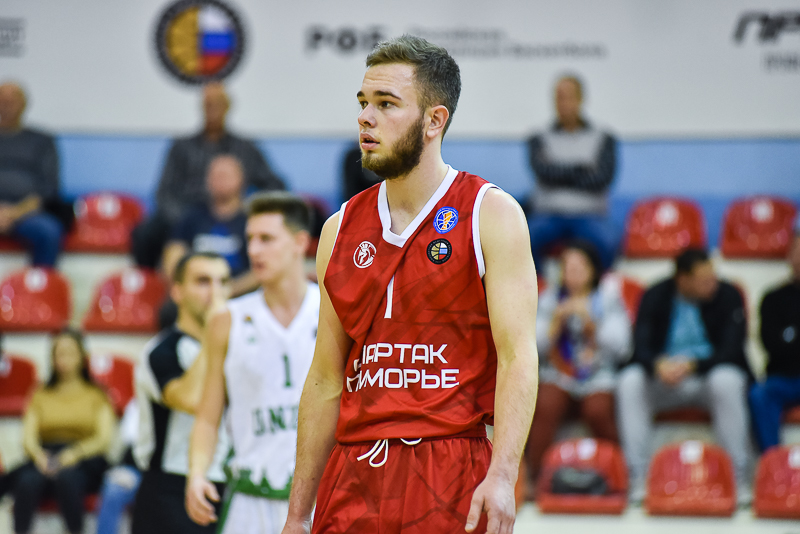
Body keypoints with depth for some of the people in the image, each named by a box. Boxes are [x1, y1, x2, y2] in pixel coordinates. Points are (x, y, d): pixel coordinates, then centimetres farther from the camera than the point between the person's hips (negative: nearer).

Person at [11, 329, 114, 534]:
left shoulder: (97, 395, 15)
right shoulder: (41, 396, 21)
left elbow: (104, 439, 2)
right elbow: (28, 438, 10)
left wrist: (74, 453, -18)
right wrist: (39, 455, -15)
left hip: (84, 463, -2)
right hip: (45, 458, 2)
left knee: (66, 478, -39)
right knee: (27, 482, -35)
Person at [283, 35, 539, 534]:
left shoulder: (492, 216, -1)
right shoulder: (340, 231, 12)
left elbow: (518, 356, -8)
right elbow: (326, 382, 15)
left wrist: (502, 476, -21)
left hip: (451, 481, -4)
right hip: (353, 482, 4)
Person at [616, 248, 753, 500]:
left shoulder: (728, 296, -7)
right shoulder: (655, 297, -3)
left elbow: (731, 350, -14)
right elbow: (641, 348, -12)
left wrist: (692, 365, -33)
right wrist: (659, 365, -37)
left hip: (709, 377, -1)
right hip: (663, 380, 1)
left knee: (727, 381, -36)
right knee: (629, 382, -28)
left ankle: (740, 479, -31)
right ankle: (638, 481, -28)